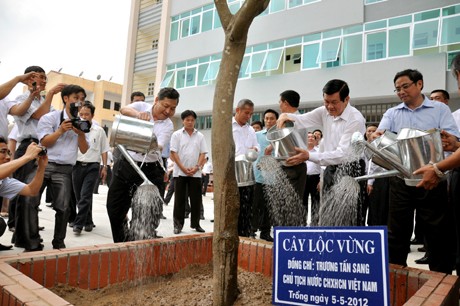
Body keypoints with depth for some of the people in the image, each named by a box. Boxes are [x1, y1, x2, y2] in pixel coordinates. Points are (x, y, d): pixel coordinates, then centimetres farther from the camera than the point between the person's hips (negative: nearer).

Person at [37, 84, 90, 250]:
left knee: (63, 208, -4)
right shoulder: (51, 117, 3)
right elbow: (44, 142, -6)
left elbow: (84, 150, 7)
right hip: (43, 165, -2)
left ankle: (58, 242, 12)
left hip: (64, 170, 2)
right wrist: (60, 131, -17)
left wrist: (81, 134, -9)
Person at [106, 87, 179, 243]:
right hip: (125, 164, 2)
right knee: (114, 206, 8)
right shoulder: (142, 106, -1)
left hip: (149, 170, -1)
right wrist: (138, 113, -41)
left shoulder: (168, 126, -4)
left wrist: (154, 146, -43)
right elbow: (123, 110, -20)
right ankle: (121, 242, 28)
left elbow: (159, 147, -18)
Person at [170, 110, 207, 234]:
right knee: (180, 199, 3)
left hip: (196, 173, 2)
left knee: (196, 199, 5)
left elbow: (203, 154, 6)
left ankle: (195, 223, 17)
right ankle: (178, 224, 11)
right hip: (180, 172, -2)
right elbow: (173, 153, -3)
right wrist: (183, 168, -12)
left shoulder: (200, 136, 9)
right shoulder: (177, 135, 2)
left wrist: (196, 167, -9)